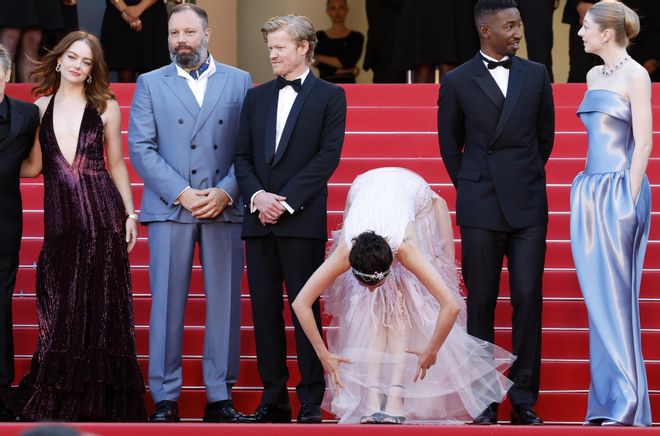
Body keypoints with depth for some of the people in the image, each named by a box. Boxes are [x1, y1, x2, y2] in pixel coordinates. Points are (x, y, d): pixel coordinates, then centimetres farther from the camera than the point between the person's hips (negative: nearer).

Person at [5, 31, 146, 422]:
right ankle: (60, 401, 10)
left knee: (101, 307, 1)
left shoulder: (106, 107, 5)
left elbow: (116, 164, 10)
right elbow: (32, 166, 11)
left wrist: (131, 214, 5)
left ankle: (101, 401, 7)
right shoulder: (40, 107, 9)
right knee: (59, 309, 3)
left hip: (101, 214, -2)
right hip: (61, 219, 2)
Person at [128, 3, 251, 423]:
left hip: (224, 208, 1)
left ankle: (220, 395, 6)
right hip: (170, 209, 0)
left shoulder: (239, 82, 10)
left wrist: (225, 192, -9)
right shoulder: (150, 84, 9)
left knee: (225, 302, 0)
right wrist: (181, 193, -10)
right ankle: (165, 397, 2)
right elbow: (141, 148, 1)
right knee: (167, 302, -2)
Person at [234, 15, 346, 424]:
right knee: (265, 311, 5)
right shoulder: (257, 97, 16)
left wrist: (287, 201, -13)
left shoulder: (330, 96, 2)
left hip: (303, 221, -5)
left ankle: (311, 401, 0)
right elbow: (243, 156, 12)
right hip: (260, 221, 5)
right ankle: (273, 398, 11)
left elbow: (328, 156, -6)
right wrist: (257, 196, -7)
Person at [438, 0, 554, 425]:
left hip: (529, 206, 1)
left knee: (528, 298, -4)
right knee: (481, 303, 1)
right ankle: (484, 401, 7)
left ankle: (524, 400, 2)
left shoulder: (536, 74, 6)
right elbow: (450, 144, 12)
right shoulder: (457, 82, 2)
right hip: (481, 210, -1)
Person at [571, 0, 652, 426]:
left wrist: (628, 202, -16)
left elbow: (644, 142, -12)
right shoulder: (594, 76, 14)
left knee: (614, 296, -7)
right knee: (598, 296, 6)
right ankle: (608, 401, 10)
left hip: (619, 191, -8)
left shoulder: (635, 75, -8)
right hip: (591, 190, 8)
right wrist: (587, 193, 15)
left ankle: (626, 406, -4)